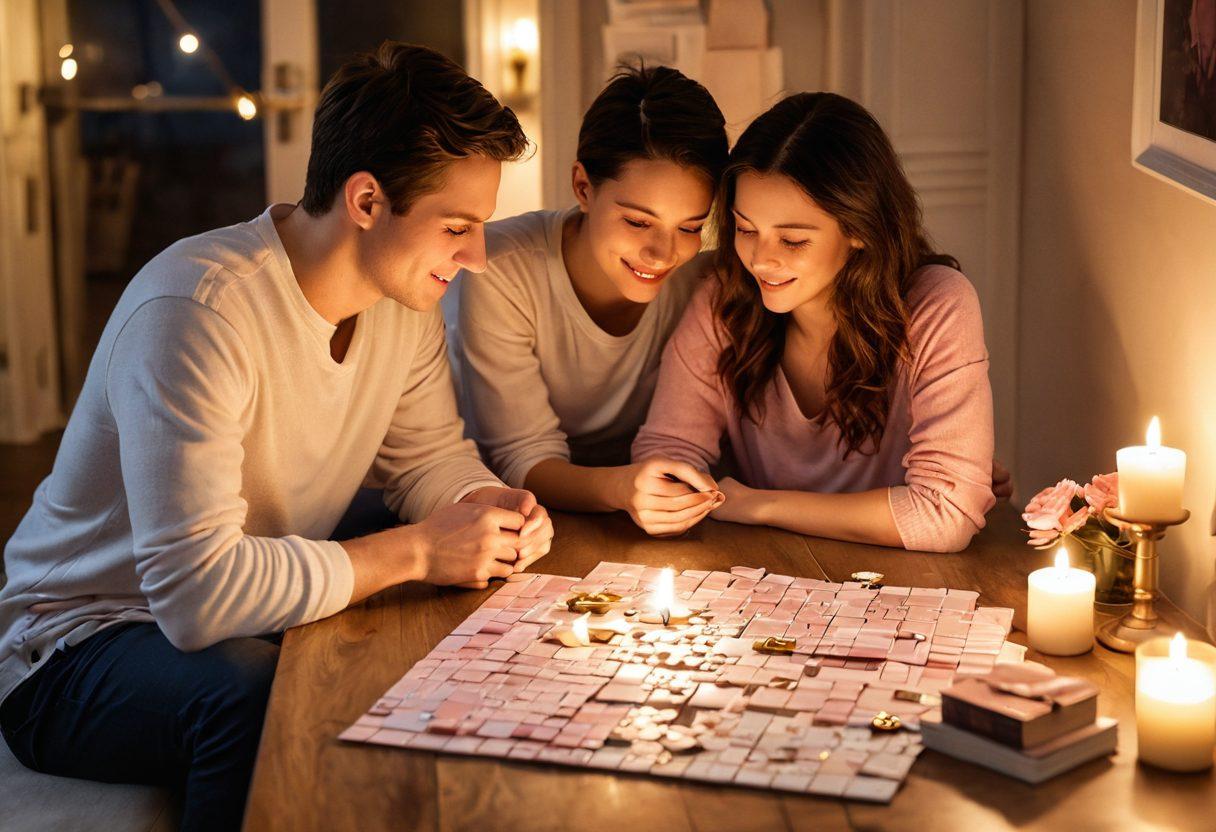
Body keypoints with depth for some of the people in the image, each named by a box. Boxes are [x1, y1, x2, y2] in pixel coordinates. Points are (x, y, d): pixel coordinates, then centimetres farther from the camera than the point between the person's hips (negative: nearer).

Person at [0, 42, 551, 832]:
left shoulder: (404, 297, -3)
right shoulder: (197, 313, -29)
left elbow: (431, 454, 11)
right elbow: (196, 593, -34)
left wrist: (490, 507, -13)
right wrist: (414, 551, -27)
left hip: (265, 616, 7)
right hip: (80, 644, -7)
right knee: (261, 699, -37)